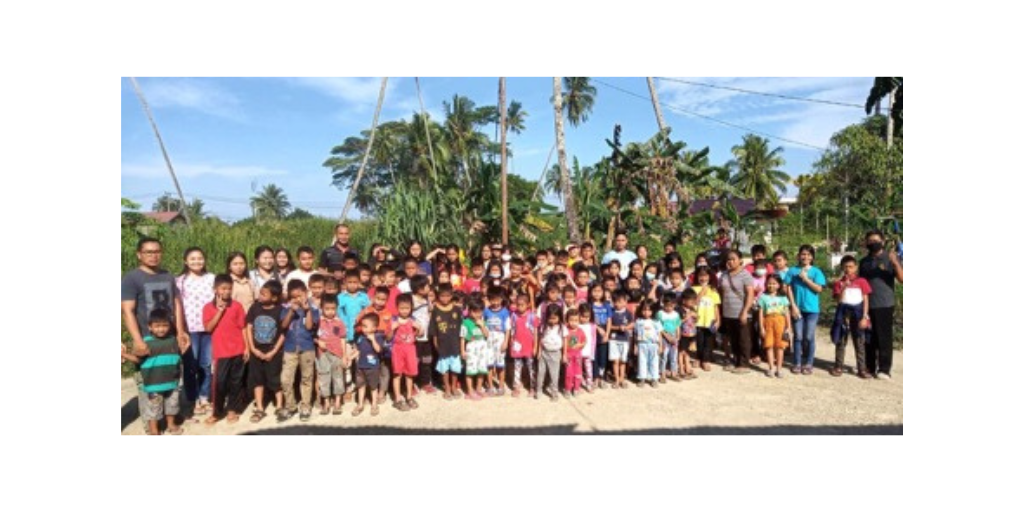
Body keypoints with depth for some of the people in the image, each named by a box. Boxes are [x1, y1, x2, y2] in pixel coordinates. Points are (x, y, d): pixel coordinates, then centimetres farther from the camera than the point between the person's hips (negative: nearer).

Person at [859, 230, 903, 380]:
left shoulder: (890, 259, -1)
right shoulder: (864, 261, 13)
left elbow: (901, 279, -10)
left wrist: (896, 263, -24)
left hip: (884, 305, -4)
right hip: (867, 305, 4)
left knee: (884, 338, -1)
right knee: (869, 338, 9)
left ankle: (884, 369, 5)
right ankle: (869, 367, 19)